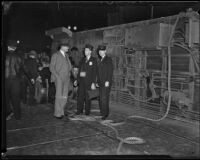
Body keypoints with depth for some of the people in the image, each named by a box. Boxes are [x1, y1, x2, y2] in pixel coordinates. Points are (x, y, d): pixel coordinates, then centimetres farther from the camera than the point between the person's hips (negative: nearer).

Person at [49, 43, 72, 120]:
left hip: (66, 78, 6)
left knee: (64, 97, 2)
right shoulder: (55, 55, 1)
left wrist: (69, 74, 8)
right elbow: (51, 67, -3)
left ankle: (61, 112, 13)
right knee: (59, 96, -7)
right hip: (59, 78, -6)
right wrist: (57, 76, -12)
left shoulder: (66, 55, 21)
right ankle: (58, 113, 2)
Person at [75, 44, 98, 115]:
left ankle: (87, 111, 14)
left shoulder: (93, 60, -2)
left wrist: (93, 83, -12)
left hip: (89, 81, -4)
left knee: (87, 97, 2)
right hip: (81, 80, 5)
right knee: (80, 95, 3)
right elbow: (79, 69, 20)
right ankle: (79, 110, 14)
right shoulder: (82, 59, 14)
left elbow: (94, 72, -7)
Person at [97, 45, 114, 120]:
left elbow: (110, 71, -12)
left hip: (106, 82, -7)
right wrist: (98, 81, 15)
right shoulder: (101, 60, 20)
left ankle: (105, 113, -3)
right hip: (101, 83, 8)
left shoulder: (108, 59, -4)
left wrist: (108, 81, -19)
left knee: (104, 98, -10)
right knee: (101, 98, 6)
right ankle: (102, 112, 13)